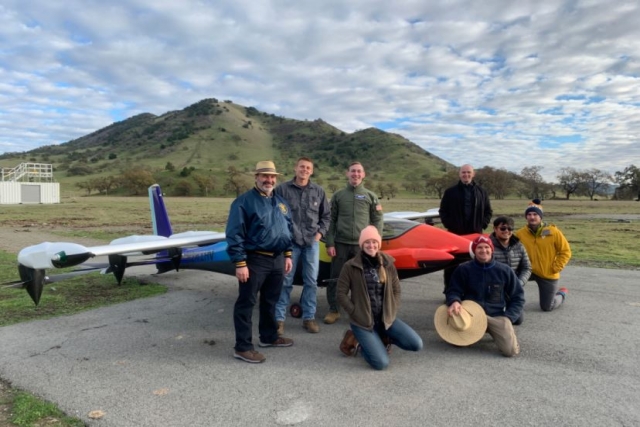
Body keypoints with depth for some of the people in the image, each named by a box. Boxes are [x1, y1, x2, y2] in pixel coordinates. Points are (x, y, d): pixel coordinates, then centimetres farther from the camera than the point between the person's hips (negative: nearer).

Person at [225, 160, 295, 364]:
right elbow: (234, 234, -15)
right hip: (254, 260, -7)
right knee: (246, 303, 1)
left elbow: (288, 229, 20)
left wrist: (287, 255, 14)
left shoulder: (281, 202, 13)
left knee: (270, 301, 19)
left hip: (277, 259, 7)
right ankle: (242, 347, 9)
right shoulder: (244, 201, -11)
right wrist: (240, 263, -19)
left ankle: (269, 336, 34)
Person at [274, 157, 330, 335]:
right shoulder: (282, 189, -3)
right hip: (289, 241, -3)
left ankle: (309, 317, 20)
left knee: (311, 281, 8)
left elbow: (326, 215, 14)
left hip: (312, 242, 3)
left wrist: (320, 232, 3)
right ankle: (279, 318, 13)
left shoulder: (318, 191, 6)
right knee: (285, 281, 3)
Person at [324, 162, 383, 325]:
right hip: (340, 244, 0)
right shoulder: (338, 195, 7)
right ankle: (333, 310, 18)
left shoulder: (371, 196, 7)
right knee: (335, 278, 4)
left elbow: (377, 221, 6)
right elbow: (331, 220, 5)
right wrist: (329, 243, -2)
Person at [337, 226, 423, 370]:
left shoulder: (387, 264, 3)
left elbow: (396, 290, 11)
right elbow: (341, 294, -6)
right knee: (381, 363, -17)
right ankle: (362, 341, 13)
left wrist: (391, 312, 1)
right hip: (363, 321, -4)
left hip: (386, 318, 4)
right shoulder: (351, 267, -9)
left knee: (416, 344, -7)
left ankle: (383, 338, 16)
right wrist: (356, 313, -10)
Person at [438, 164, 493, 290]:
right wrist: (449, 225, -5)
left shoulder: (481, 192, 10)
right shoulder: (450, 192, 4)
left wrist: (482, 225, 1)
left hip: (475, 234, 2)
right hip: (454, 234, -2)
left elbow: (488, 211, 15)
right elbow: (443, 211, 6)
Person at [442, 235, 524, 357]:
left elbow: (517, 297, 12)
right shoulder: (463, 269, -1)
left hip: (497, 316, 1)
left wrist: (508, 317, -2)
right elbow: (453, 291, 2)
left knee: (510, 350, -19)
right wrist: (454, 301, -23)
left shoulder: (505, 270, 3)